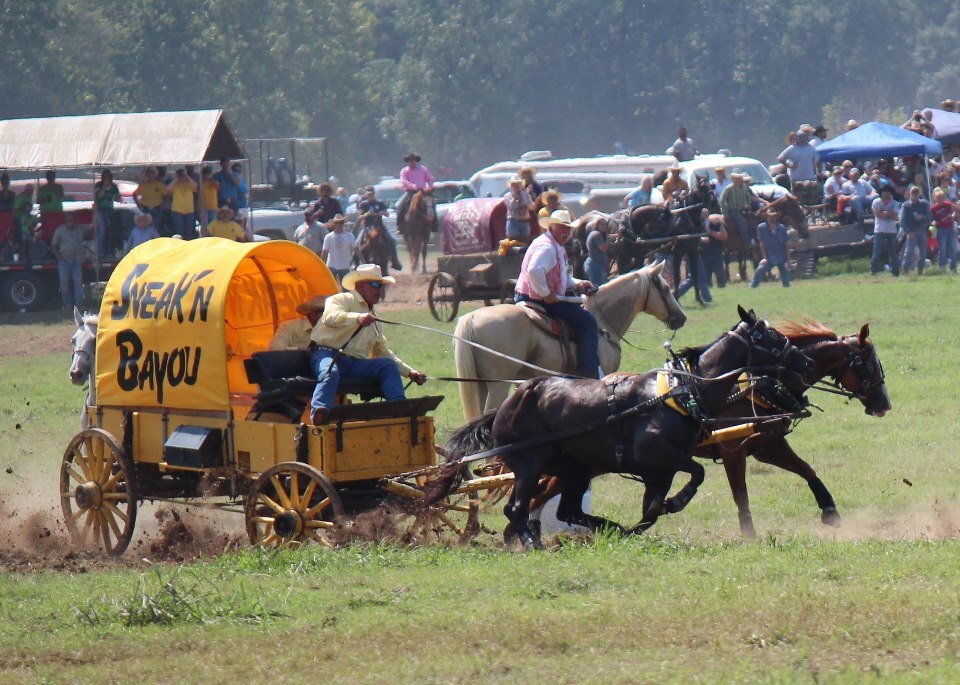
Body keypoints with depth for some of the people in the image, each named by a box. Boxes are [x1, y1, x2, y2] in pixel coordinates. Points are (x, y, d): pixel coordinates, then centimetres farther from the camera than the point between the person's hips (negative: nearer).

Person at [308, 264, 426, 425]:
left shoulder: (373, 318, 29)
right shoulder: (342, 300, 5)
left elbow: (383, 352, 37)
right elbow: (330, 317, -20)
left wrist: (409, 372, 28)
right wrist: (357, 319, -37)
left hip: (354, 363, 7)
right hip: (327, 354, -7)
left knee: (389, 366, -12)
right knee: (330, 372, -40)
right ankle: (317, 412, -61)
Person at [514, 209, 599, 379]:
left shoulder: (557, 247, 18)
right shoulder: (547, 247, -18)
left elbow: (563, 278, 28)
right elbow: (534, 271, -36)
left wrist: (578, 284, 9)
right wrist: (546, 294, -27)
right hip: (538, 300, -12)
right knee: (587, 321, -13)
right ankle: (591, 375, -14)